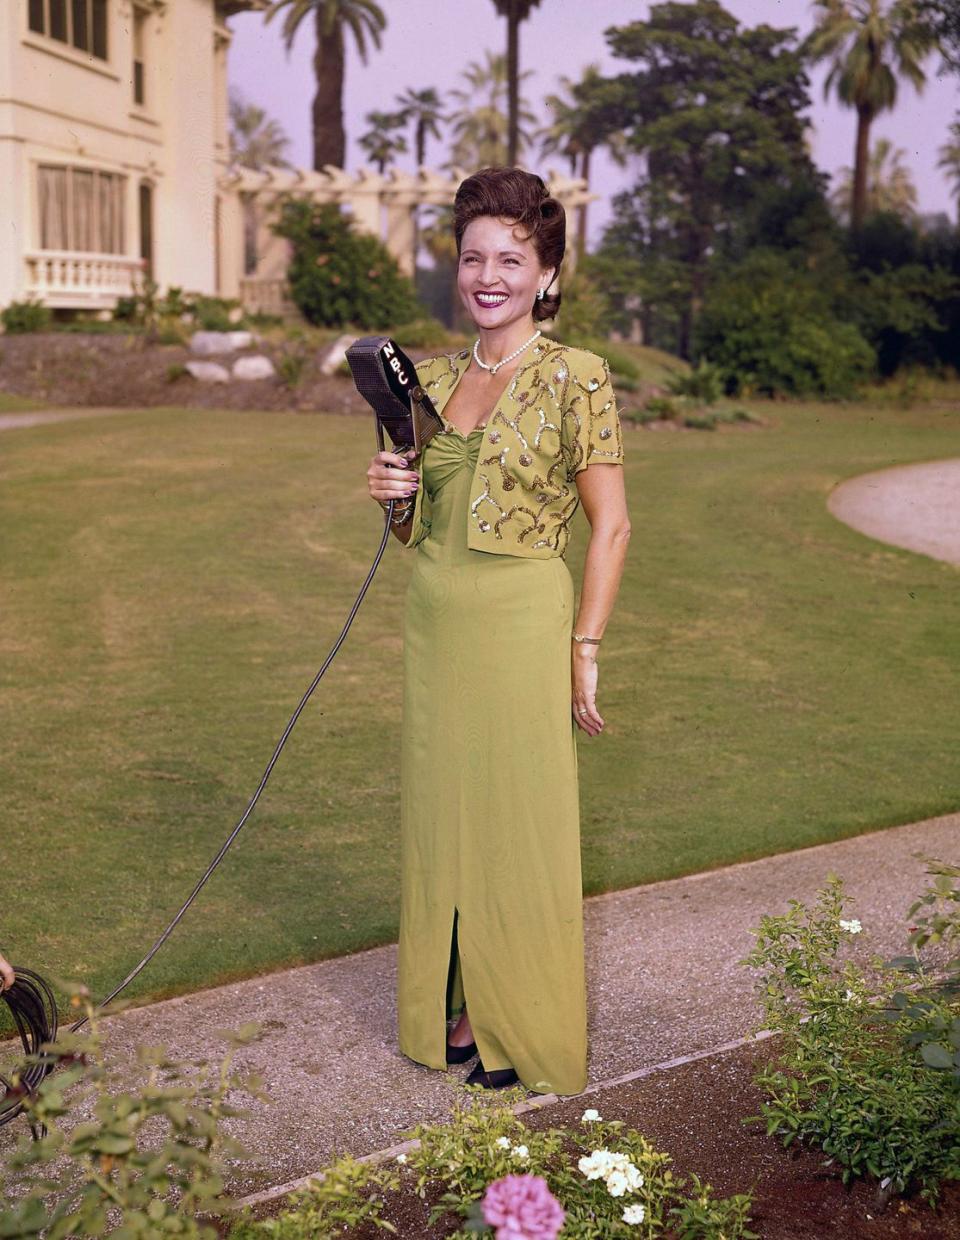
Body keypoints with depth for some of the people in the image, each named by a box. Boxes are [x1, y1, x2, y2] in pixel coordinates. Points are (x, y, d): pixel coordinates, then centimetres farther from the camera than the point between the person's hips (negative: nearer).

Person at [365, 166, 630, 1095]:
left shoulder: (574, 377, -8)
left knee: (519, 826, 4)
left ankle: (524, 1032, 20)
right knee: (438, 817, 12)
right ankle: (452, 1013, 28)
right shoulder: (432, 378, 10)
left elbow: (611, 524, -8)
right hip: (434, 624, 6)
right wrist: (394, 495, -5)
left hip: (522, 627, -6)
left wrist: (584, 651, -11)